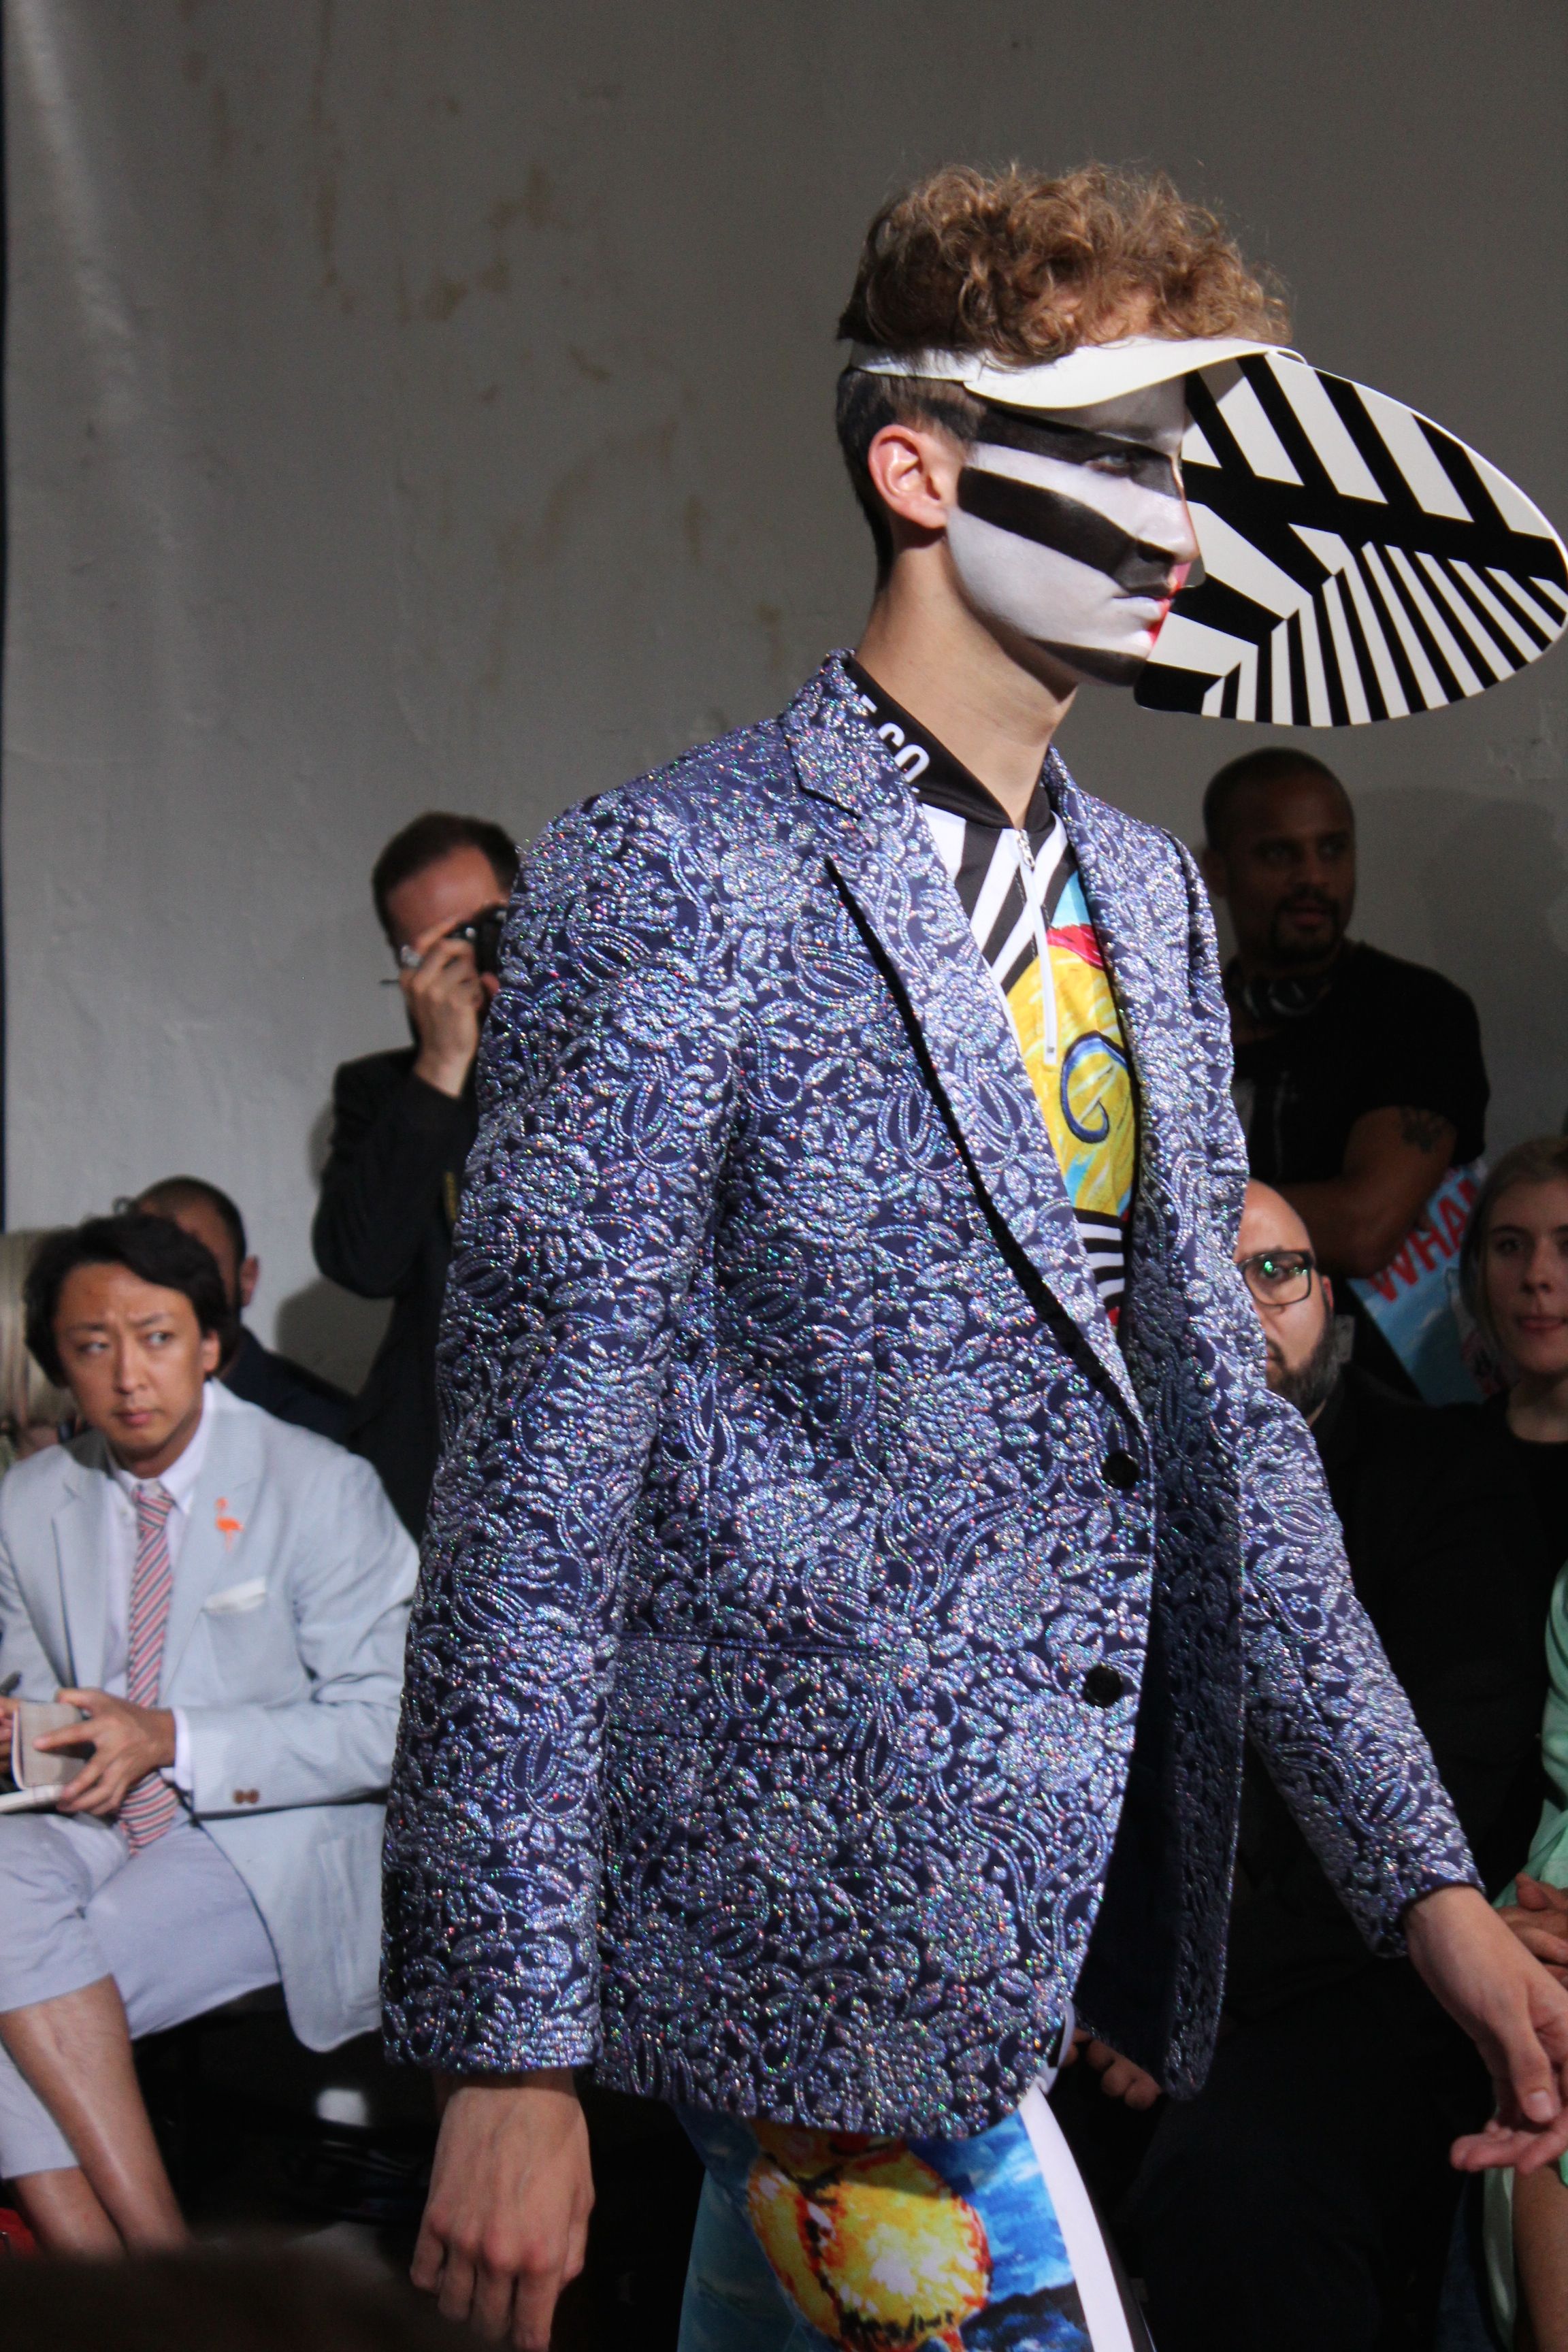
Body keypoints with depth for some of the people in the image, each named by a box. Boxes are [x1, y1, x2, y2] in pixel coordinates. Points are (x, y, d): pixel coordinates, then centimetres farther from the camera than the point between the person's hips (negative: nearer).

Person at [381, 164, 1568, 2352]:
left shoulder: (1153, 899, 13)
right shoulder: (679, 881, -11)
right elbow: (534, 1494, -13)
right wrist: (507, 2050, -15)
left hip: (1083, 1914, 7)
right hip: (832, 1944, -7)